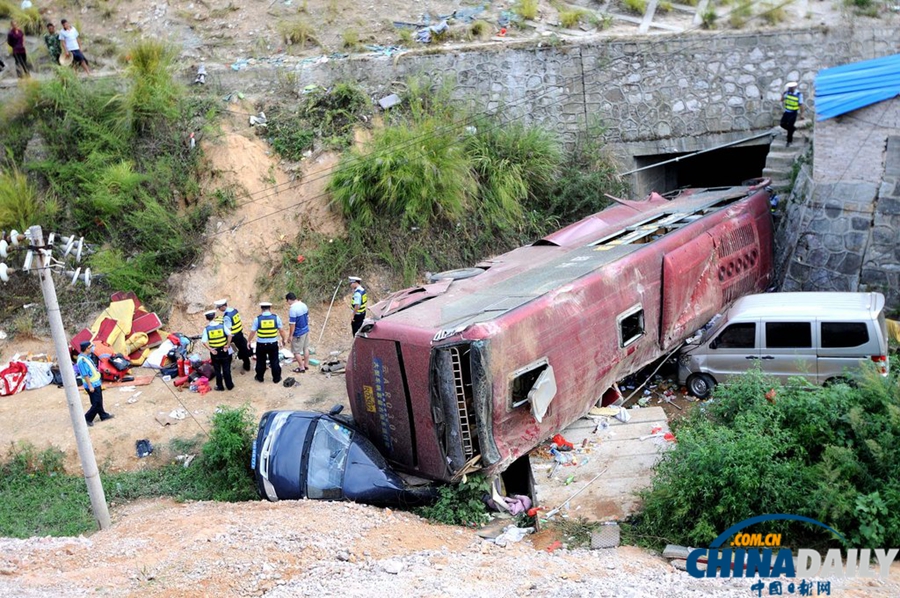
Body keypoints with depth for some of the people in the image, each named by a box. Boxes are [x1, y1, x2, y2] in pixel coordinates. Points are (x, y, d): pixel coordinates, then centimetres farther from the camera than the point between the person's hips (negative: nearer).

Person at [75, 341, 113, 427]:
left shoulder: (86, 357, 6)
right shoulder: (82, 360, -25)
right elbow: (85, 375, -25)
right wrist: (90, 386, -23)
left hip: (96, 383, 10)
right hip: (92, 385, -10)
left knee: (99, 401, 20)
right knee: (96, 403, -5)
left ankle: (103, 415, 31)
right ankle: (87, 418, 5)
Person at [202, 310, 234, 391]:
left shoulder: (206, 328, -8)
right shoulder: (222, 325, -7)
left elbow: (204, 342, -15)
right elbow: (229, 335, -15)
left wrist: (210, 349, -12)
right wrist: (228, 345, -8)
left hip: (214, 352, -1)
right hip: (224, 350, 1)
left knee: (217, 370, 13)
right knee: (226, 369, 12)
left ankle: (220, 386, 21)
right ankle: (229, 385, 21)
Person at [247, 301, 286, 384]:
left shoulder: (258, 319, -9)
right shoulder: (276, 317, -7)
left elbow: (252, 332, -5)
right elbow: (281, 330, -1)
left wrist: (249, 341, 10)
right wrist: (283, 339, 14)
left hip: (261, 344, 0)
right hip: (273, 344, 0)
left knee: (261, 362, 16)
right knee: (274, 361, 12)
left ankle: (260, 377, 29)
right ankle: (276, 378, 20)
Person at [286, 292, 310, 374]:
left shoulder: (292, 309, -25)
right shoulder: (304, 305, 0)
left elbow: (292, 324, -23)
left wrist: (290, 336, -14)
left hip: (298, 333, -8)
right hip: (306, 330, 8)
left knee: (297, 351, 6)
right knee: (306, 348, 19)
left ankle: (301, 368, 13)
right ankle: (306, 365, 30)